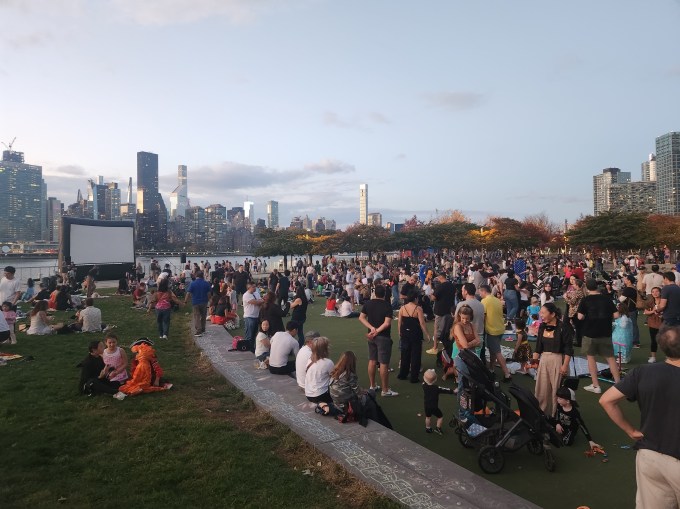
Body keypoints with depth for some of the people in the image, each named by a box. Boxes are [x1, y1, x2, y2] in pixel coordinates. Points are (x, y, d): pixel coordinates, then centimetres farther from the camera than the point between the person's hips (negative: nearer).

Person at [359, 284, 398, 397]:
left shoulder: (368, 304, 1)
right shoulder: (387, 306, -13)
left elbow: (361, 317, -1)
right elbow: (387, 323, -21)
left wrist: (372, 328, -8)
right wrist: (377, 332, -17)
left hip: (371, 336, 6)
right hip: (383, 337, -6)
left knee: (372, 361, 15)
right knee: (384, 364, -1)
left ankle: (372, 386, 25)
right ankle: (385, 390, 5)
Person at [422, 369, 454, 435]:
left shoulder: (424, 385, -12)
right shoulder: (436, 388, -23)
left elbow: (424, 381, 10)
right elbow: (445, 390, -20)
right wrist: (453, 391, -14)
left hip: (426, 406, 5)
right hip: (434, 407, -5)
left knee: (428, 417, 24)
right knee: (440, 417, 16)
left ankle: (428, 428, 35)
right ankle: (438, 428, 19)